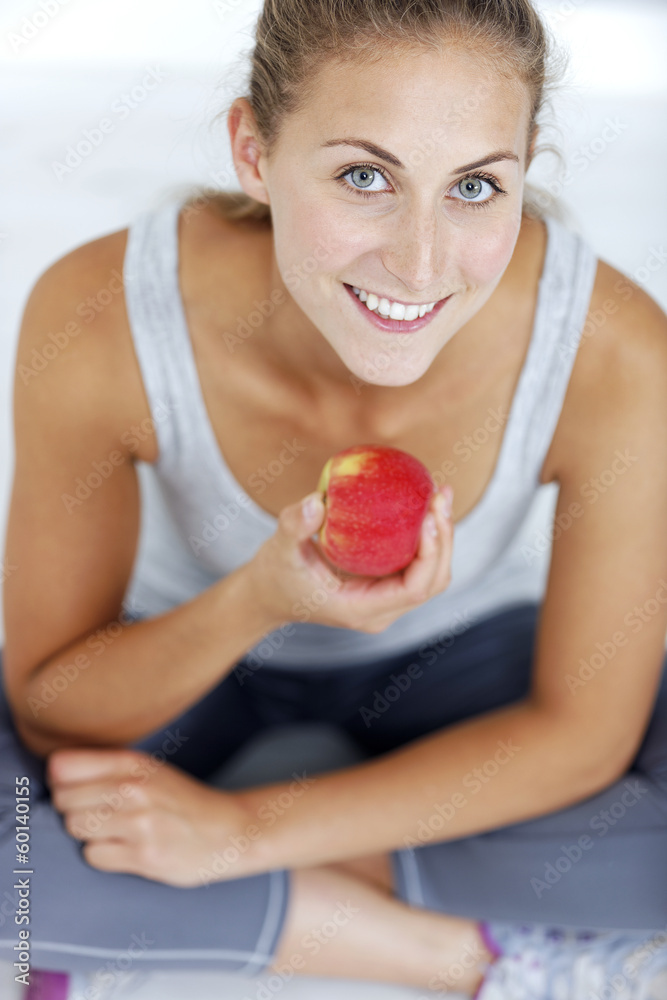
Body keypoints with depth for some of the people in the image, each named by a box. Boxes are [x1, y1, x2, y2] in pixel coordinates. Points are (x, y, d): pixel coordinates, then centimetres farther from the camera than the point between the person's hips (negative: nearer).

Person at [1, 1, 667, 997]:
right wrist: (257, 602, -41)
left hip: (454, 653, 1)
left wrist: (245, 829, -25)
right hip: (184, 641, 0)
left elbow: (582, 736, -19)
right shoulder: (98, 319, -32)